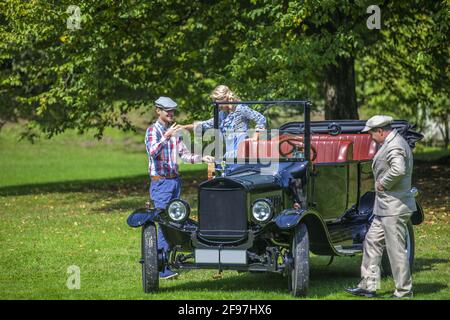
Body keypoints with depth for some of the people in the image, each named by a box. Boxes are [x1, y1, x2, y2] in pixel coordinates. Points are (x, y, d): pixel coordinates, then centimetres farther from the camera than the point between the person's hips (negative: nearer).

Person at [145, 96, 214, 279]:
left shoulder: (174, 131, 12)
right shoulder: (153, 131, -9)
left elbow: (185, 154, 13)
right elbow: (153, 151, -26)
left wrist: (202, 158, -3)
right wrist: (166, 137, -40)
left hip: (175, 180, 7)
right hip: (160, 182, -7)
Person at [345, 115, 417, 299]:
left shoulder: (394, 146, -18)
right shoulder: (391, 143, 15)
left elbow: (398, 169, -35)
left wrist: (383, 184, -21)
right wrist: (382, 183, 11)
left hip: (394, 207, -11)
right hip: (384, 207, 11)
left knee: (396, 249, -4)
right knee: (372, 242, 15)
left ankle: (404, 292, 2)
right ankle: (368, 286, 20)